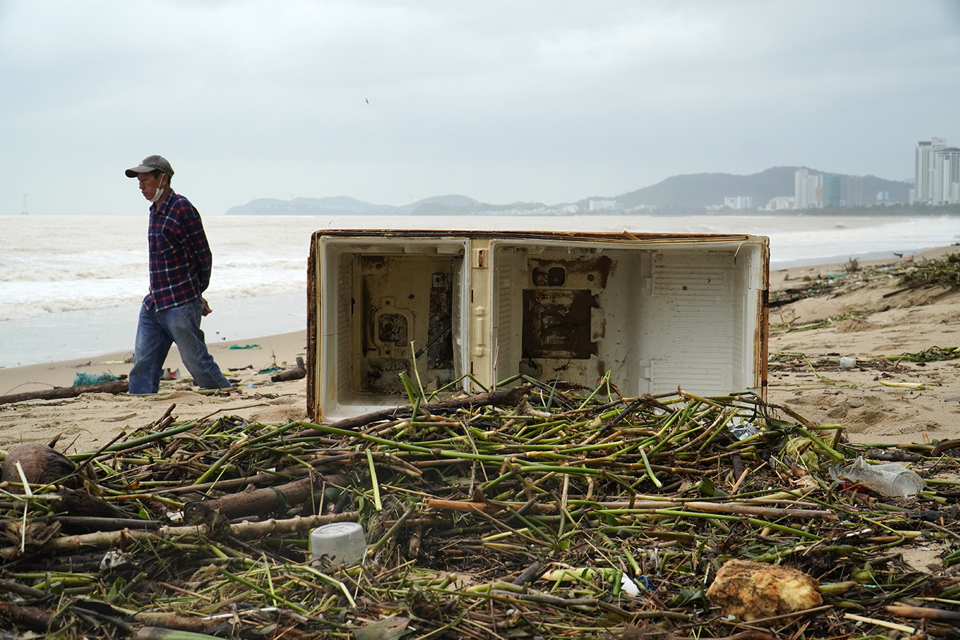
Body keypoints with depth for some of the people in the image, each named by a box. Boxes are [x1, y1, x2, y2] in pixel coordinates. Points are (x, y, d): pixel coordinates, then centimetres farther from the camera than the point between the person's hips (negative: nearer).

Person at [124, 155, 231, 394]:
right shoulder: (155, 211, 14)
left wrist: (197, 293, 3)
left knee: (197, 361, -1)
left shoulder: (183, 209, -12)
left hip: (180, 304, -8)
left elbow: (204, 256, -9)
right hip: (153, 303, 8)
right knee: (143, 365, 5)